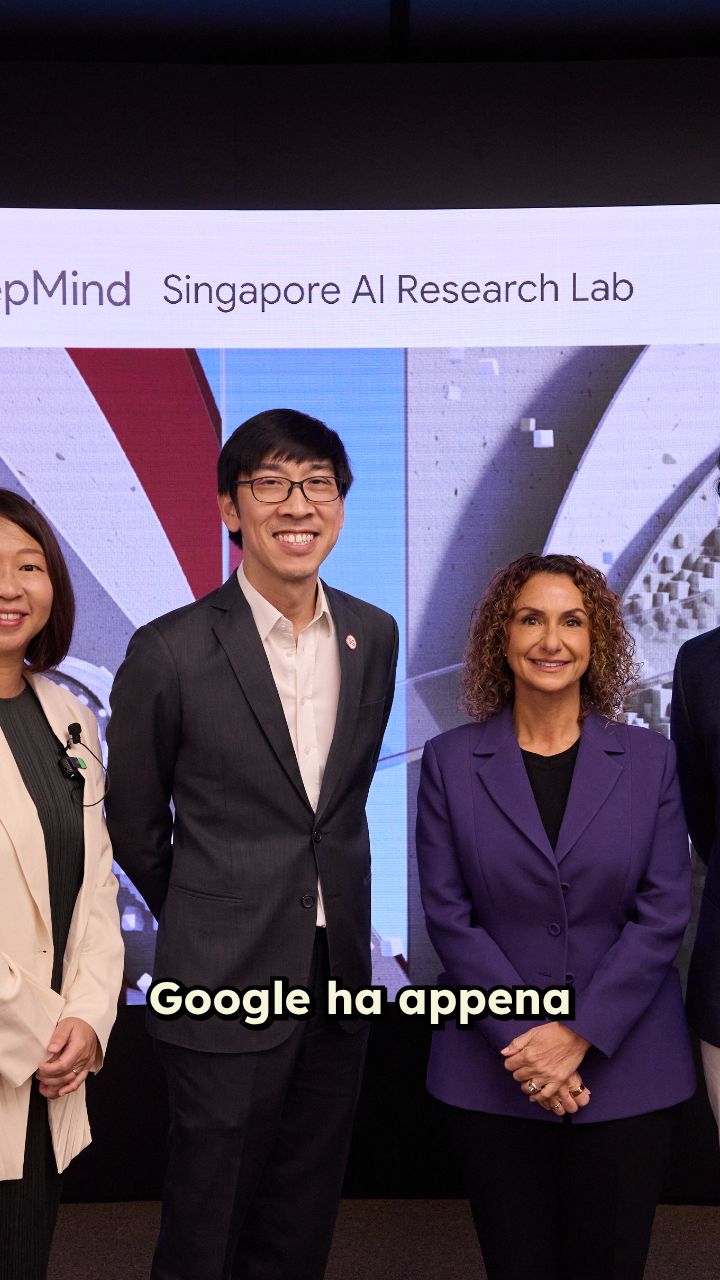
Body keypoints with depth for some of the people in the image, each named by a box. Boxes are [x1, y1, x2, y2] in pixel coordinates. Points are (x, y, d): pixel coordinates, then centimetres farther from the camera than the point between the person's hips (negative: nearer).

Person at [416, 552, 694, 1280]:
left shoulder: (649, 761, 1)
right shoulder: (449, 762, 0)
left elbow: (663, 912, -5)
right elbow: (448, 913, -5)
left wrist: (578, 1036, -13)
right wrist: (523, 1041, -13)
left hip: (625, 1070, 1)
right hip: (495, 1072, 0)